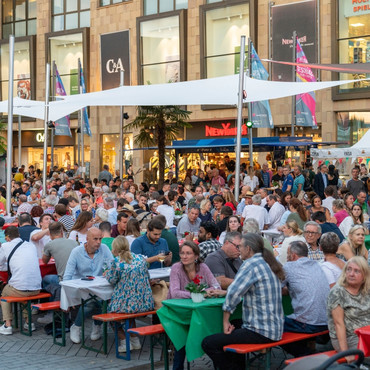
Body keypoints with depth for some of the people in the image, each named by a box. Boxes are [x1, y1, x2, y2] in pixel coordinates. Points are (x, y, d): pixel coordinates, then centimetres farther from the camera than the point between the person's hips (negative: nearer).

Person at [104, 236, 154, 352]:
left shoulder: (116, 261, -10)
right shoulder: (141, 258, 7)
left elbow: (112, 280, -1)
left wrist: (107, 274, 21)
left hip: (127, 304, -6)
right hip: (145, 304, 6)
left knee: (111, 309, 22)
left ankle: (124, 342, 14)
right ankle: (135, 340, 30)